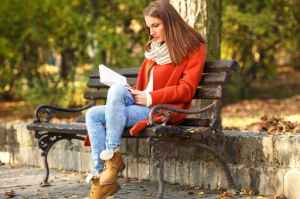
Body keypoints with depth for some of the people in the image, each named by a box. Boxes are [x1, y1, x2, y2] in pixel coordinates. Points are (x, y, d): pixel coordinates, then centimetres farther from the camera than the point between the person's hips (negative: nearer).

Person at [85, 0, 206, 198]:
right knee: (93, 115, -11)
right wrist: (135, 95, 0)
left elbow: (186, 90, -9)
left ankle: (112, 155, -25)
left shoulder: (193, 48, 0)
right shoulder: (155, 47, 22)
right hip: (141, 105, 8)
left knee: (117, 89, -30)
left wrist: (150, 98, -15)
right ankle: (102, 176, -18)